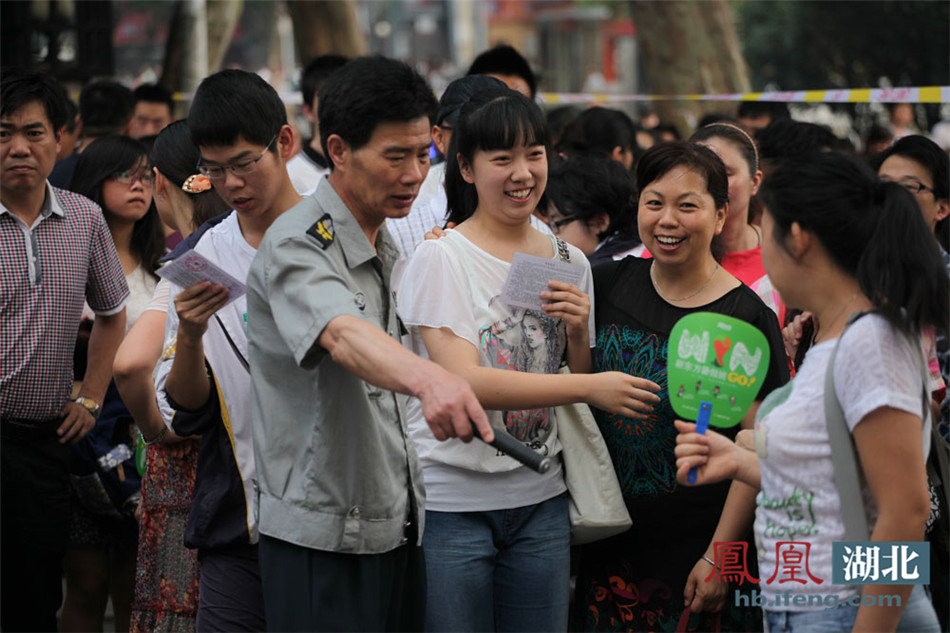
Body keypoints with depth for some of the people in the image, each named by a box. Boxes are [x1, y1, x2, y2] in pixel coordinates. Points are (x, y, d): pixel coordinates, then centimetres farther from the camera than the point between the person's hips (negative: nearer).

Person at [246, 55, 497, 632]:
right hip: (324, 537, -8)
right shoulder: (297, 247, -17)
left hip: (399, 528, 8)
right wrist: (429, 378, -56)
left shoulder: (387, 248, 13)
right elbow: (343, 337, -39)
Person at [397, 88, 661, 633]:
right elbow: (465, 381, -19)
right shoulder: (440, 260, -8)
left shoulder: (569, 261, 10)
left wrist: (578, 332, -6)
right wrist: (591, 387, -23)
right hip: (451, 500, -5)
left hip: (540, 499, 5)